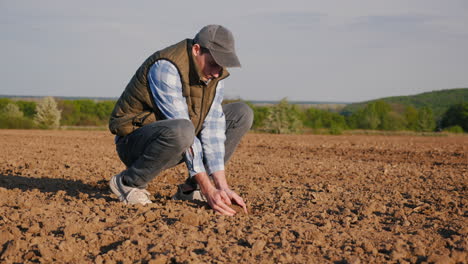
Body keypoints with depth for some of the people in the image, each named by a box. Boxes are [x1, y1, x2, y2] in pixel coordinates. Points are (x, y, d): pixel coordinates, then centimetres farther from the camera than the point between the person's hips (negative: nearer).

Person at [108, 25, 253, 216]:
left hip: (175, 143, 8)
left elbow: (212, 128, -10)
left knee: (242, 114, -1)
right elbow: (182, 129, -32)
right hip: (135, 141, -8)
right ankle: (128, 181, -14)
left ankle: (191, 189, -2)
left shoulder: (215, 73, -4)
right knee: (180, 131, -41)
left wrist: (222, 186, -19)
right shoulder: (166, 68, -27)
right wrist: (209, 190, -33)